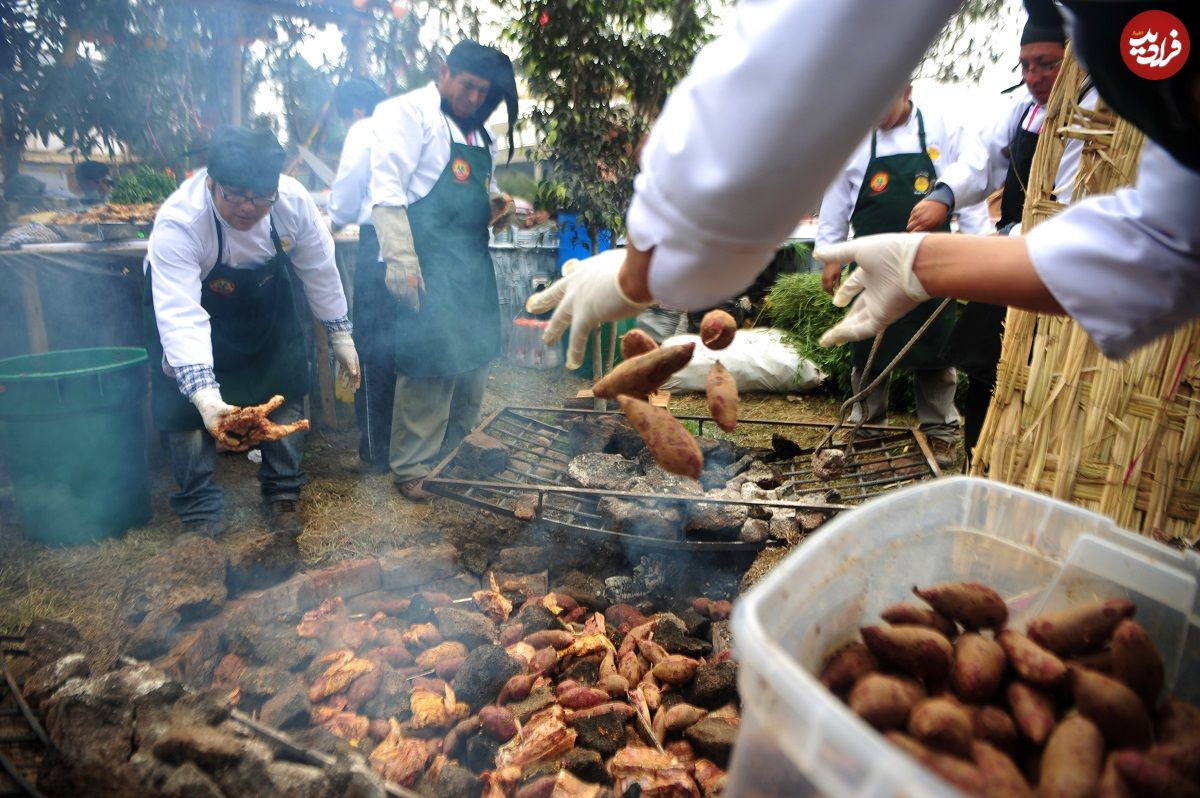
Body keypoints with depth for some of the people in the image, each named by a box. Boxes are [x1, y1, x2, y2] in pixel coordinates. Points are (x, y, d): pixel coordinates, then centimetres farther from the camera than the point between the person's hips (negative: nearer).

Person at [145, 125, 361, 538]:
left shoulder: (293, 201, -28)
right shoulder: (178, 222, -37)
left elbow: (319, 269, -12)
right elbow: (181, 317, -44)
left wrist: (340, 334, -6)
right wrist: (204, 394, -55)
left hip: (265, 300, 3)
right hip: (190, 301, -2)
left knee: (286, 392, 0)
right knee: (186, 406, -8)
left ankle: (283, 494, 17)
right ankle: (200, 512, 9)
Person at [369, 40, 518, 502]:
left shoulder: (477, 133, 21)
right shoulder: (408, 113, -3)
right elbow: (387, 190, -13)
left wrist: (499, 205, 9)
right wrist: (400, 259, -21)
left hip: (473, 265, 8)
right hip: (430, 264, -8)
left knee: (473, 361, 11)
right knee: (431, 366, -7)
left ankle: (455, 457, 26)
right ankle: (411, 469, 7)